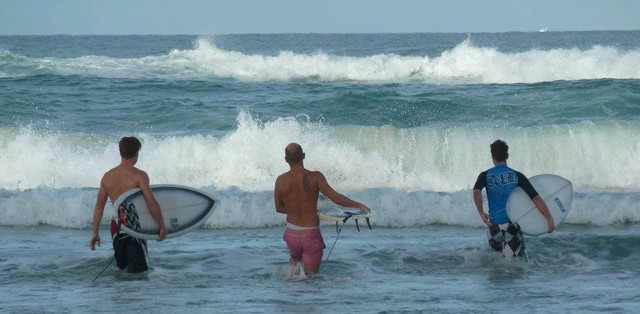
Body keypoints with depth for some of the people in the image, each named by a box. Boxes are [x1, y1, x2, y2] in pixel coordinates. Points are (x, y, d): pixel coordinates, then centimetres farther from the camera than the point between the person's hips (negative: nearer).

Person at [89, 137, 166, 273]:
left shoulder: (107, 176, 6)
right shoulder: (139, 175, -11)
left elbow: (99, 206, 10)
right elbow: (151, 202, -19)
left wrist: (95, 233, 15)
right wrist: (162, 226, -10)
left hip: (116, 227, 5)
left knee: (121, 268, 18)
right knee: (138, 271, -2)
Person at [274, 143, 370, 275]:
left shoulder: (280, 181, -4)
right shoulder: (315, 177, -13)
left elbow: (279, 208, 9)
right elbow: (335, 197, -17)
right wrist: (358, 205, -4)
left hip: (292, 233, 3)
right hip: (311, 235, -3)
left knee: (295, 259, 33)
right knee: (310, 275, 9)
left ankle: (294, 267, 2)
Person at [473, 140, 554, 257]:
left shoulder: (485, 176, 0)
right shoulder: (517, 176, -2)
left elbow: (476, 192, -20)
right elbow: (536, 198, -7)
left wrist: (481, 213, -12)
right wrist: (549, 218, -6)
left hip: (494, 224, 2)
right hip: (513, 223, -2)